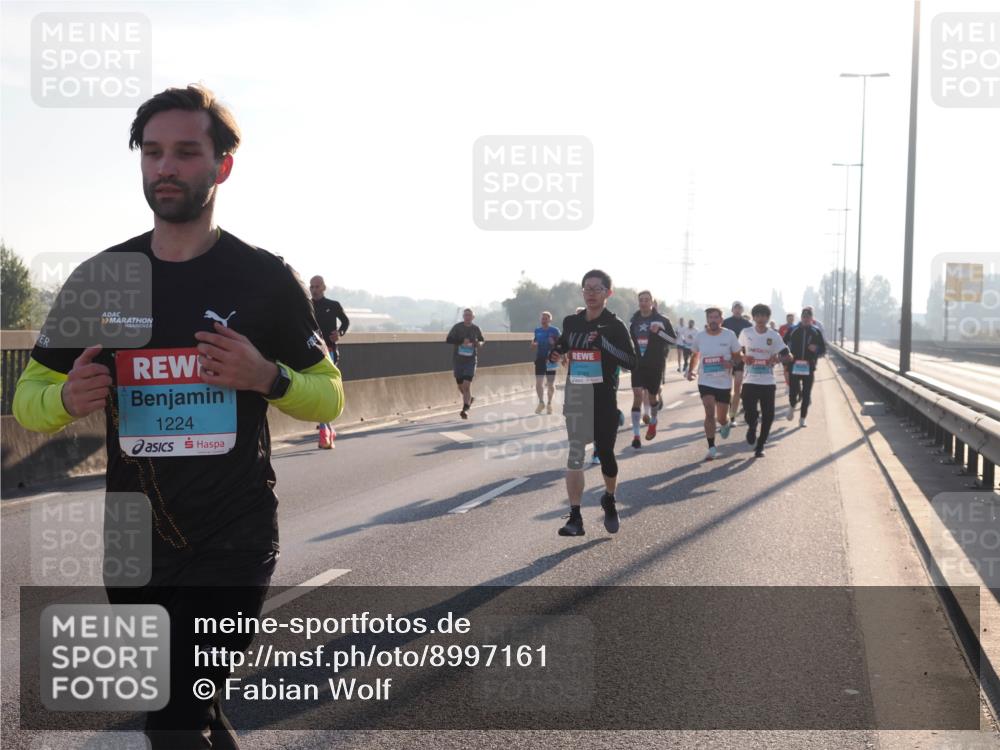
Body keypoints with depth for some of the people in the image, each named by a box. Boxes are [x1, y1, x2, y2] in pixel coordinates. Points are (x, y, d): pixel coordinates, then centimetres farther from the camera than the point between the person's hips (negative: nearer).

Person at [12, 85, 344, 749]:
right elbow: (30, 400, 9)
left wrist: (266, 377, -16)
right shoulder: (100, 277, 5)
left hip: (234, 545, -3)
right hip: (136, 546, 3)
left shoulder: (267, 279, -2)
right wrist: (69, 399, -14)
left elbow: (330, 396, 5)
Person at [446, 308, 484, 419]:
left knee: (467, 385, -15)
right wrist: (462, 341, -25)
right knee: (461, 386, 12)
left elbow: (482, 340, 20)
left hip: (470, 360, -1)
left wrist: (479, 343, -4)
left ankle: (465, 410, -15)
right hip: (457, 360, 1)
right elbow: (449, 339, -13)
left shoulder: (476, 329, 3)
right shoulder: (457, 327, -3)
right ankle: (469, 399, 42)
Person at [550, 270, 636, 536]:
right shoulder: (571, 322, 7)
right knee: (575, 455, -5)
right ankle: (575, 518, -5)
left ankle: (609, 499, 36)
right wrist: (556, 353, 4)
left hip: (604, 398, -3)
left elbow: (631, 362, -15)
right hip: (575, 396, 3)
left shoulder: (614, 325, -6)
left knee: (605, 454, 6)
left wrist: (603, 342, -24)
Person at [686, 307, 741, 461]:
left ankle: (726, 423, 48)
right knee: (710, 413, -14)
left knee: (721, 417, 9)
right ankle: (711, 448, -7)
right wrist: (690, 371, 0)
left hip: (724, 383, 0)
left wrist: (731, 362, -18)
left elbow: (737, 355, 4)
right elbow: (695, 355, 14)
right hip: (705, 382, 0)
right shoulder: (699, 336, -2)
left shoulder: (729, 335, -7)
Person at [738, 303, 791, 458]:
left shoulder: (774, 336, -2)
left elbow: (785, 354, 2)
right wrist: (743, 357, -6)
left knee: (768, 416, 0)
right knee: (750, 413, -10)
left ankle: (760, 446, 16)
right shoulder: (746, 333, 0)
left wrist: (777, 359, -19)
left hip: (768, 382, 1)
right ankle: (752, 427, 27)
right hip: (750, 381, 0)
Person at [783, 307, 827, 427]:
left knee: (806, 394, 1)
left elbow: (823, 349, 8)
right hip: (794, 366, -1)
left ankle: (802, 418, 11)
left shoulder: (816, 331, 6)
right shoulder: (793, 330, 4)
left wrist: (816, 349, -14)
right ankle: (792, 406, 25)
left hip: (809, 367, 1)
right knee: (793, 391, -8)